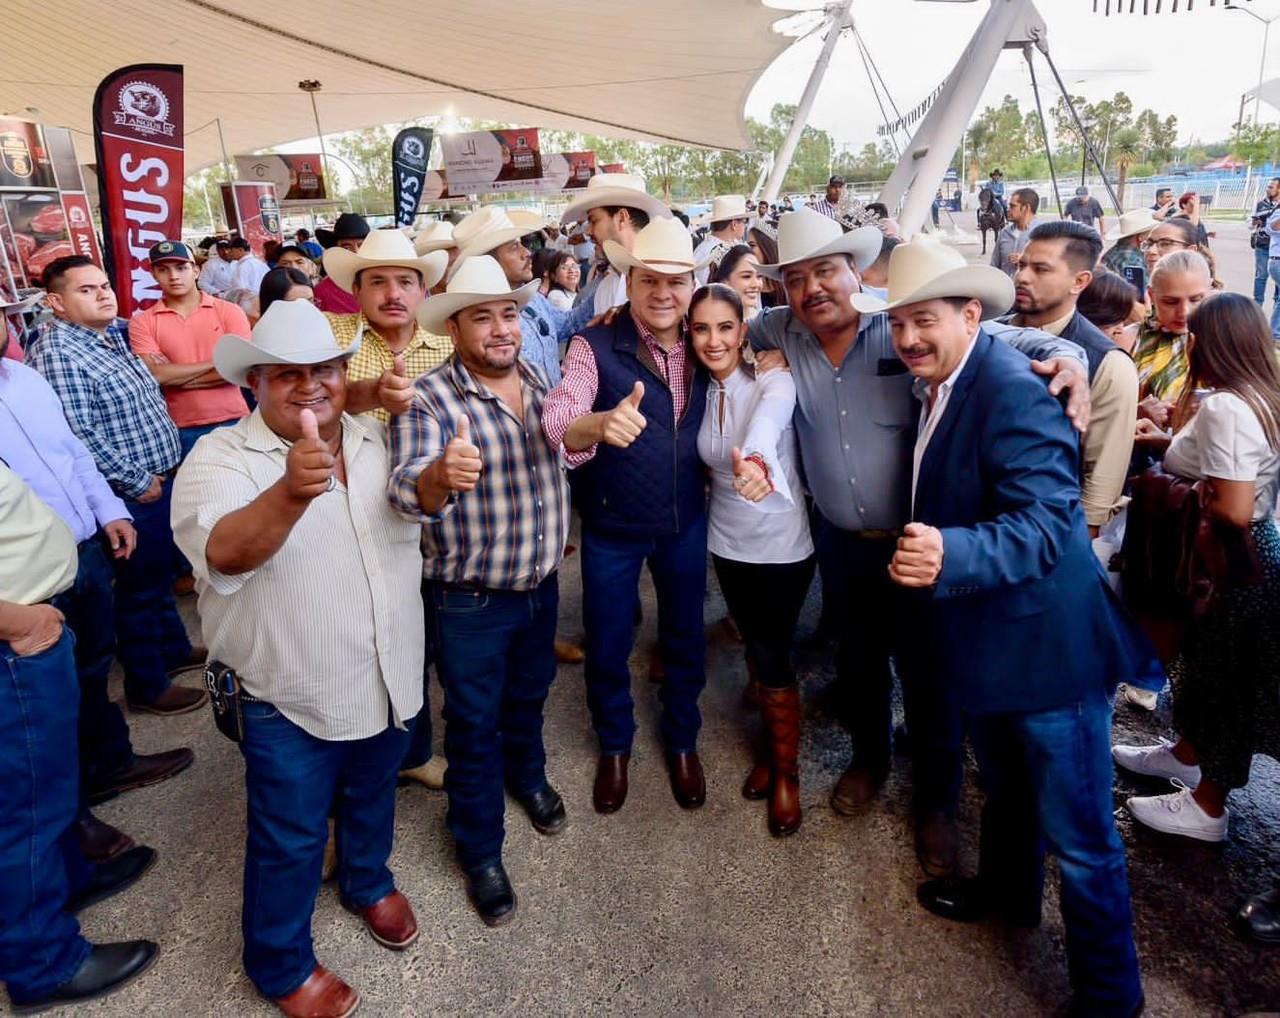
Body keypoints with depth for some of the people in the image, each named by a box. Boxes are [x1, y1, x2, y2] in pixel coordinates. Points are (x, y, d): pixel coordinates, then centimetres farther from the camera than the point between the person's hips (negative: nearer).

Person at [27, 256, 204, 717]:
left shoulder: (111, 335, 9)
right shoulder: (57, 353, -19)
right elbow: (77, 435, -25)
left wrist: (159, 472, 13)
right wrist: (137, 481, -18)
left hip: (159, 479, 9)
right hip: (133, 493, -9)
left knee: (162, 575, 22)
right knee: (140, 587, 4)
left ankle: (174, 649, 40)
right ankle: (147, 686, 18)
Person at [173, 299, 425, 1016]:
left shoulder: (379, 441, -3)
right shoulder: (221, 459, -19)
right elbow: (223, 553, -37)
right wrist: (289, 493, -56)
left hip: (390, 680, 5)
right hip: (290, 700, -4)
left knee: (372, 796, 28)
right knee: (290, 839, 14)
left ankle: (369, 882, 56)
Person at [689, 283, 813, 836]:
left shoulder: (773, 382, -20)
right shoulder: (701, 391, 0)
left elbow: (766, 424, -45)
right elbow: (710, 464, 0)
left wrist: (756, 461, -65)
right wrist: (733, 472, -21)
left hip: (782, 545, -5)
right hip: (727, 542, 5)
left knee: (773, 659, 2)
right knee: (755, 649, 19)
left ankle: (787, 769, 26)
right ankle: (773, 743, 41)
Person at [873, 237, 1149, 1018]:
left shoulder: (1015, 394, -24)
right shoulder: (941, 384, 4)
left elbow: (1043, 527, -34)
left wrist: (947, 554, -48)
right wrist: (921, 550, 7)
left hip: (1046, 646, -9)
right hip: (984, 639, 9)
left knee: (1079, 835, 7)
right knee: (1005, 786, 30)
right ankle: (1008, 888, 54)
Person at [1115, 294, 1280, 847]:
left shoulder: (1225, 407, -27)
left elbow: (1233, 510, -31)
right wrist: (1174, 442, 13)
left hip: (1233, 565, -9)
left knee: (1222, 678, 6)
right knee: (1207, 666, 24)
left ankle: (1207, 808, 24)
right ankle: (1188, 755, 45)